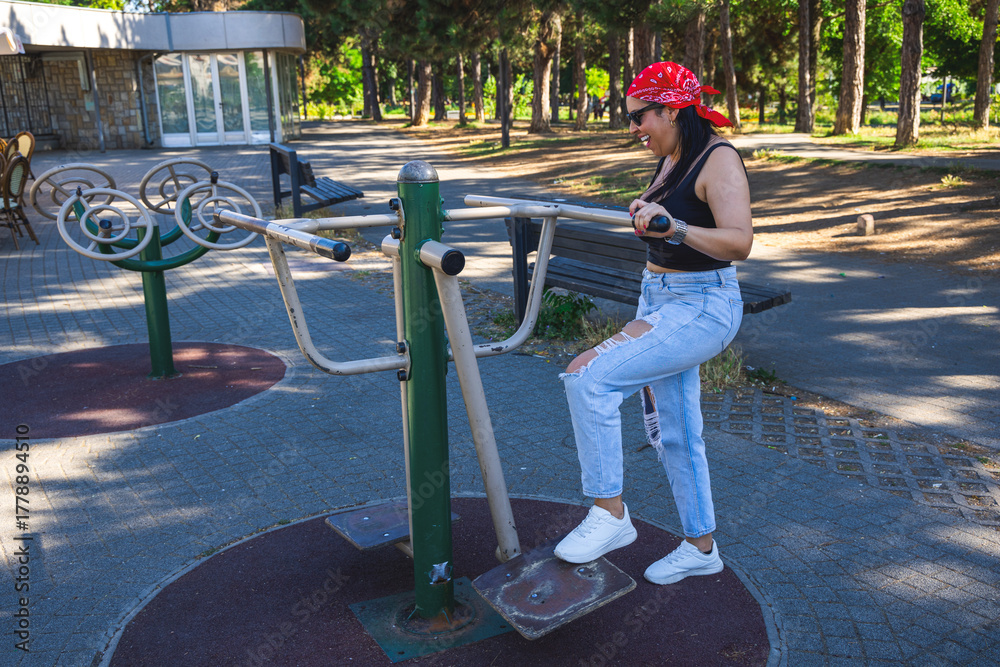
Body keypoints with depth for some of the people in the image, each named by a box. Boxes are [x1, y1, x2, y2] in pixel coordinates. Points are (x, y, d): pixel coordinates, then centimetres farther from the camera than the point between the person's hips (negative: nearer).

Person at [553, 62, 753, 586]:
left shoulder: (719, 160, -15)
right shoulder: (671, 160, 11)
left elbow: (739, 242, -29)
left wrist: (675, 228, -42)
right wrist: (646, 212, 12)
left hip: (703, 309, -10)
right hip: (660, 300, 10)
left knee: (588, 376, -22)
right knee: (671, 433, 14)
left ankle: (610, 514, -9)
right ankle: (700, 547, 30)